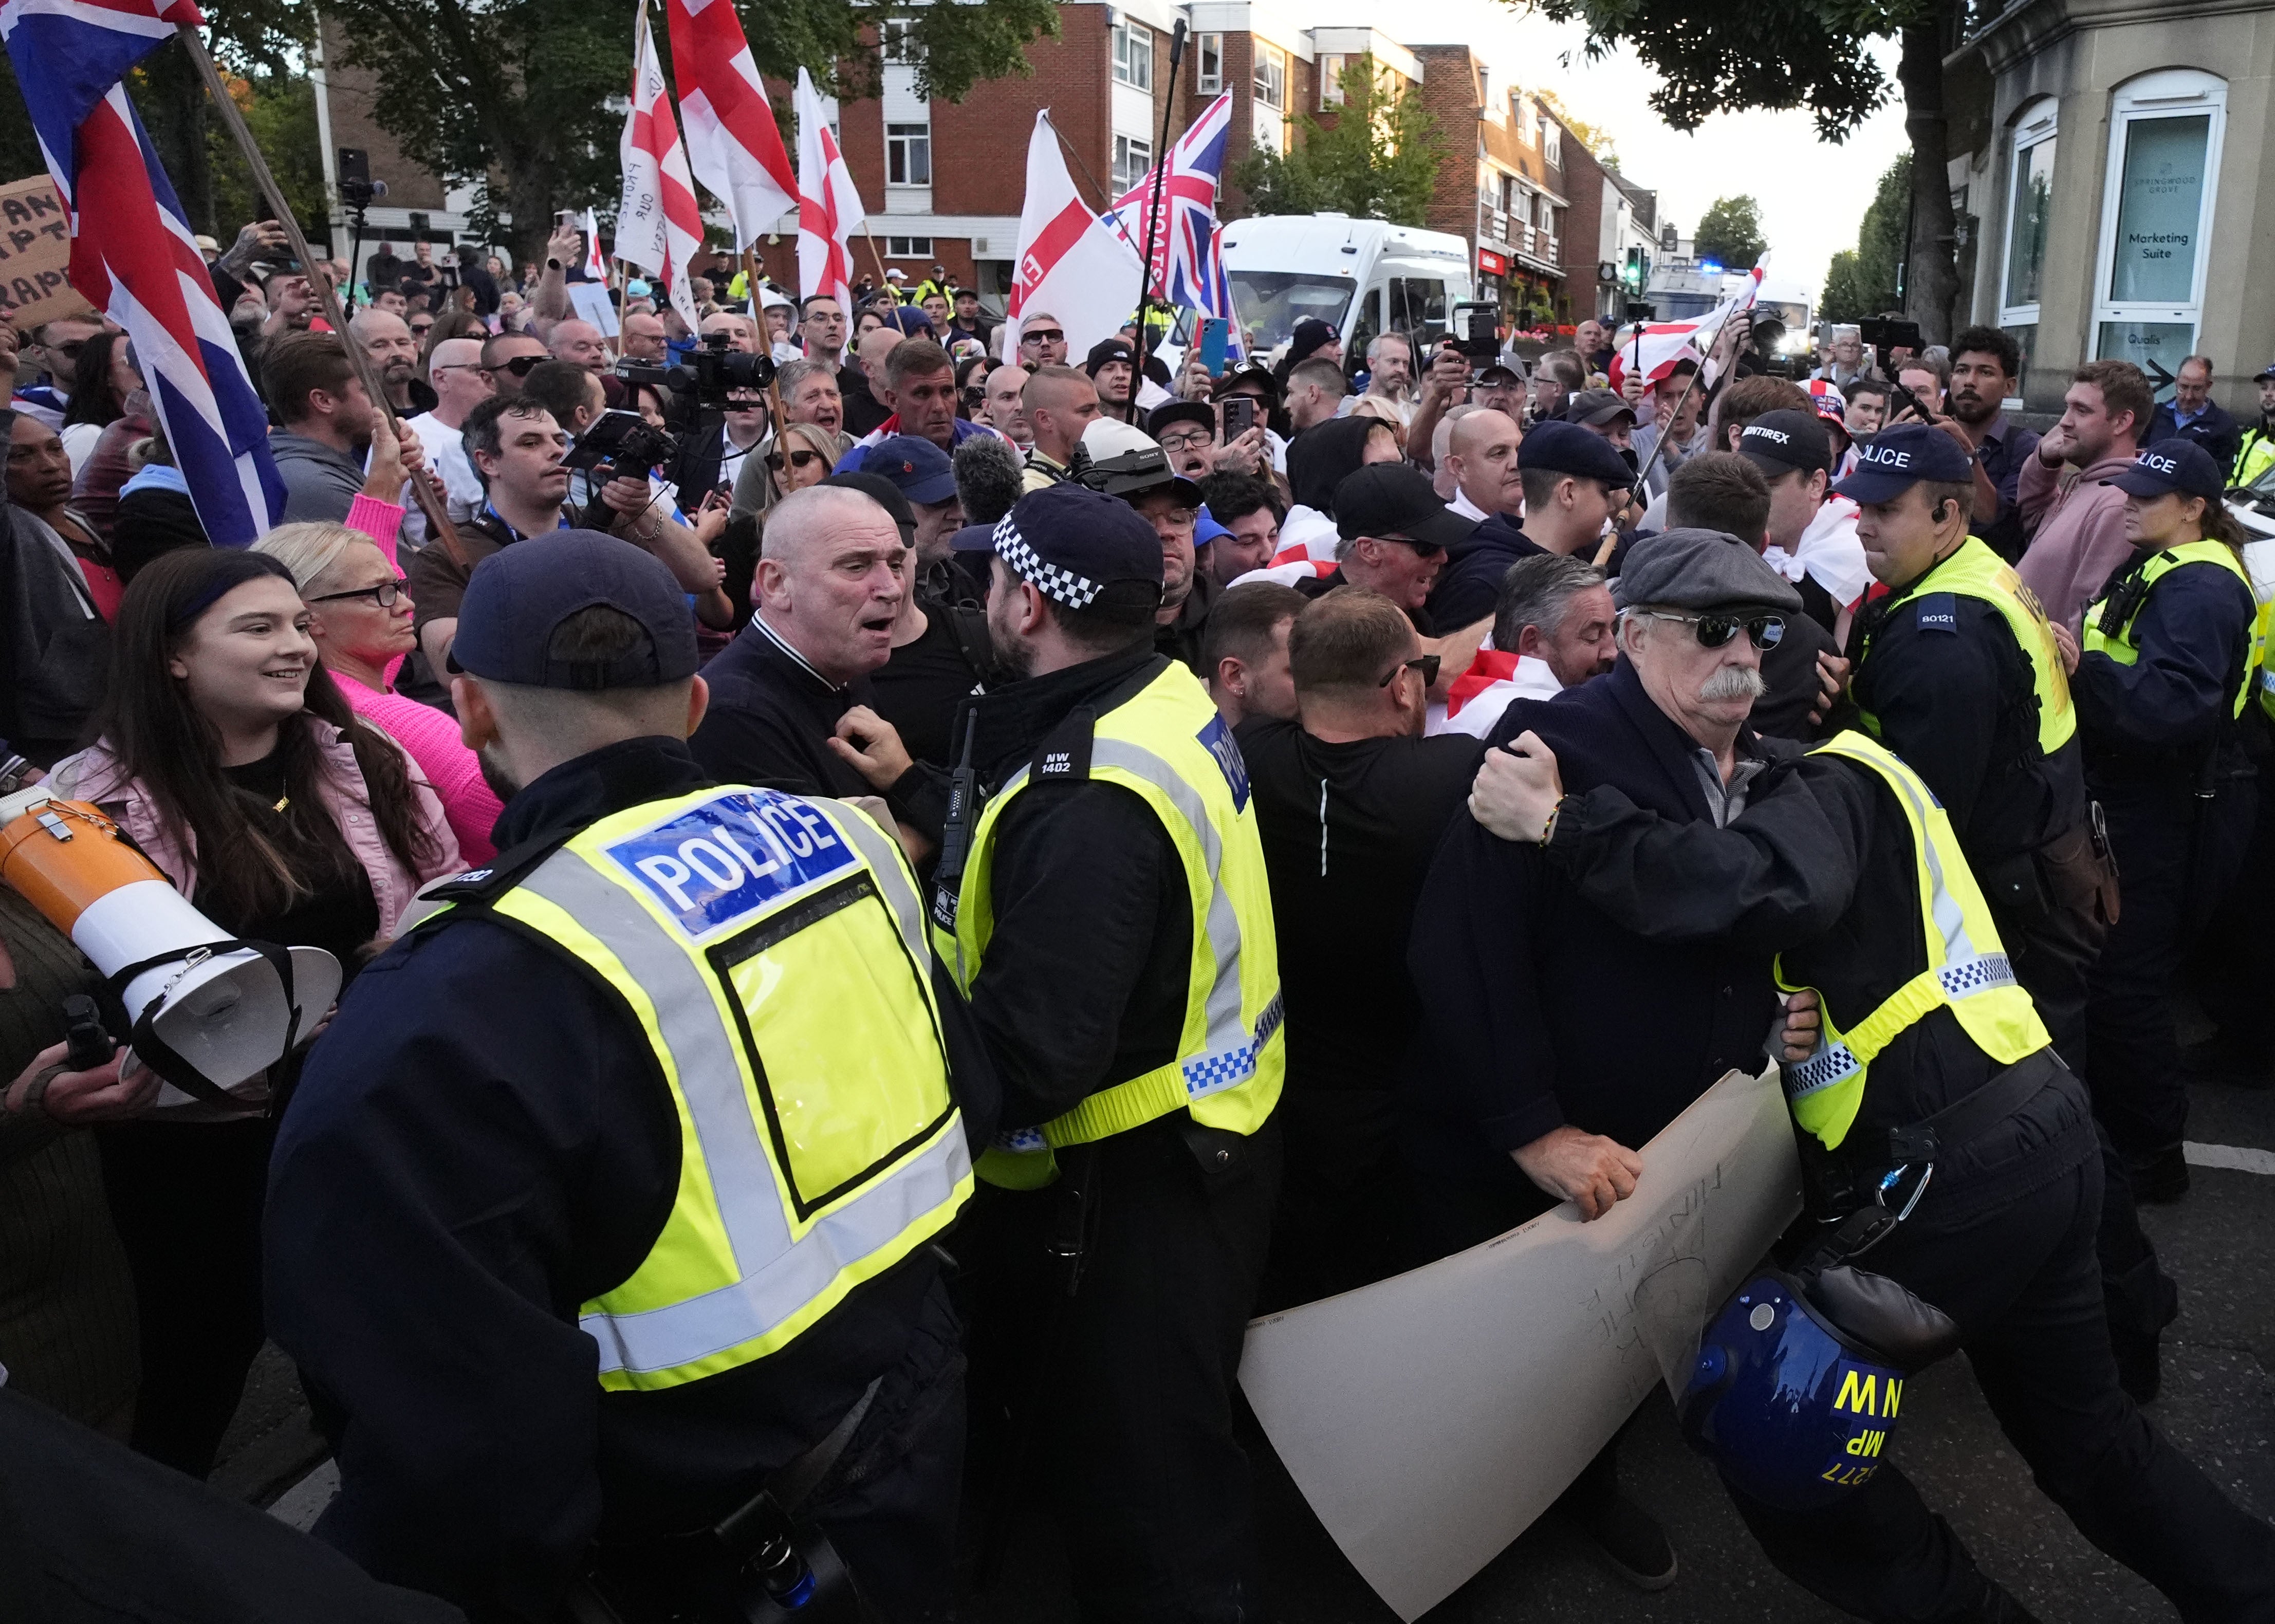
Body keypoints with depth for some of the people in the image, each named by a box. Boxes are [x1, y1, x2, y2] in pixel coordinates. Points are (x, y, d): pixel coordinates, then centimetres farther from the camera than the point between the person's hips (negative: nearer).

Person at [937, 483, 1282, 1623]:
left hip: (1140, 1179, -10)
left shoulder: (1088, 802, -30)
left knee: (1136, 1484, 10)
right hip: (1201, 1128, 10)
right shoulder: (1167, 695, -1)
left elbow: (1028, 1056, -31)